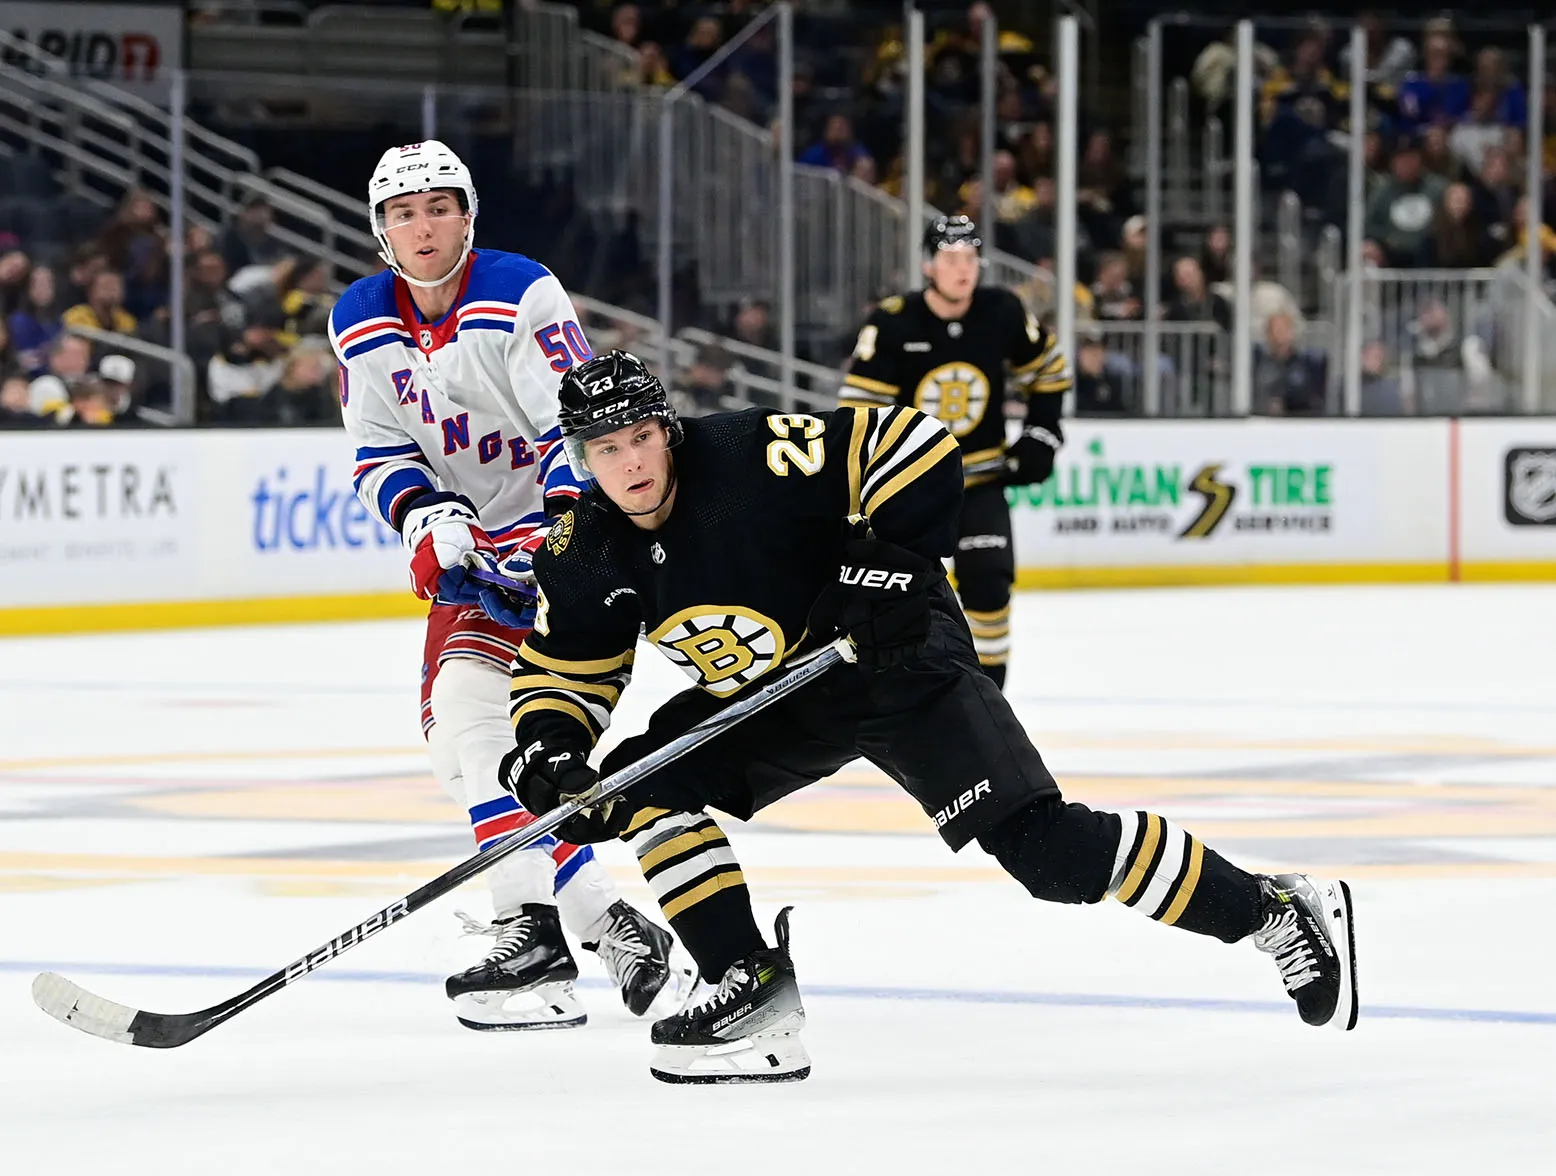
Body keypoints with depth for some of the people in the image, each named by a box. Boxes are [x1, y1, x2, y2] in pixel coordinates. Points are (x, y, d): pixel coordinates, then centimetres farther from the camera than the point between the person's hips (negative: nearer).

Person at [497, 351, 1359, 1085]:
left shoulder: (754, 457, -26)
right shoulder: (584, 558, -7)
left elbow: (915, 450, -24)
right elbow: (560, 678, 3)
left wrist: (887, 567, -26)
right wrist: (548, 755, -16)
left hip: (894, 658, -7)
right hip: (765, 705, 7)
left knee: (1040, 844, -17)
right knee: (643, 782, -11)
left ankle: (1274, 913, -8)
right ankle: (754, 991, -7)